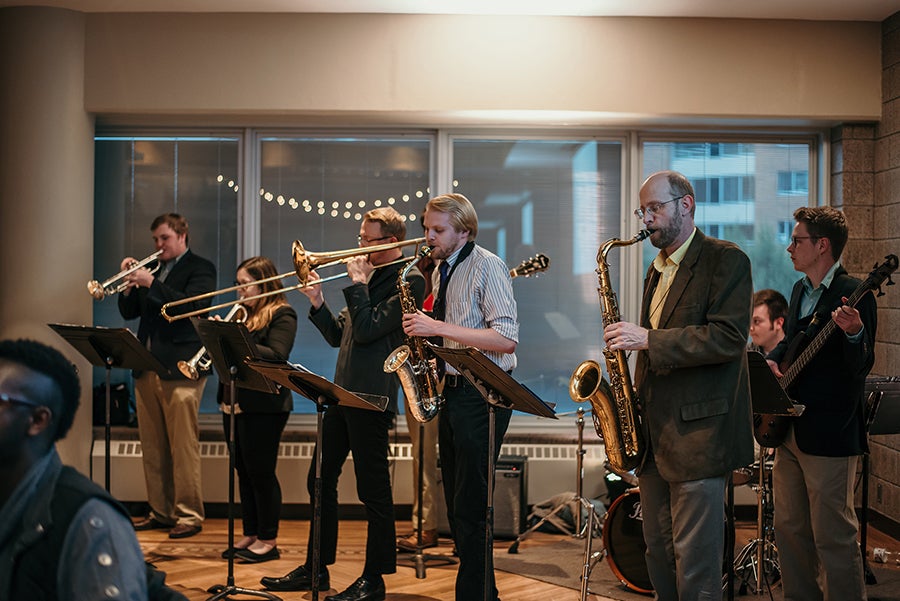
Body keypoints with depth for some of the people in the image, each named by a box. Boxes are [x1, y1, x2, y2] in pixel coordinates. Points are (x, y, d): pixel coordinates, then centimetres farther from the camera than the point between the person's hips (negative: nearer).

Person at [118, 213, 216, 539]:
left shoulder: (200, 268, 1)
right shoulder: (151, 269, 20)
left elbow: (192, 305, -16)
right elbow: (129, 312, 18)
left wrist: (152, 284, -19)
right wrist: (129, 285, 0)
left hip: (179, 370, -7)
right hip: (147, 369, 7)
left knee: (184, 447, -7)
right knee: (152, 448, 9)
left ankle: (189, 515, -3)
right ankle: (160, 512, 16)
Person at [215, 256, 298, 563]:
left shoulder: (282, 315, -7)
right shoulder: (243, 312, 16)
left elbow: (276, 357, -20)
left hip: (263, 406, -8)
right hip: (234, 403, 8)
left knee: (261, 472, -4)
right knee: (244, 472, 12)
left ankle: (268, 540, 5)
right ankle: (250, 535, 21)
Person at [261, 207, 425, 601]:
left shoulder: (409, 280, -10)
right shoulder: (371, 277, 17)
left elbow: (367, 329, -19)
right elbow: (339, 336, 17)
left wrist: (357, 283, -12)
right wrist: (317, 302, 4)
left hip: (372, 397, -9)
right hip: (342, 391, 9)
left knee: (373, 488, -1)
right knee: (320, 480, 14)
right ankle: (316, 568, 25)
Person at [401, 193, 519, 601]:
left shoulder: (487, 267, -11)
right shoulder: (442, 270, 14)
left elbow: (506, 338, -21)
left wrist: (438, 328, -22)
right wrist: (424, 327, 4)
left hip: (482, 395, -9)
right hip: (451, 392, 9)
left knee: (471, 506, -8)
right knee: (456, 505, 12)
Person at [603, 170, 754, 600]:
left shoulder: (726, 261, -7)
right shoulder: (657, 270, 19)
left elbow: (729, 338, -19)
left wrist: (648, 339, -21)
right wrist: (634, 398, 13)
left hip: (698, 432, -8)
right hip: (653, 434, 8)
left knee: (695, 562, -4)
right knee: (658, 552, 13)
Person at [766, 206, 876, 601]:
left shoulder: (853, 295, -14)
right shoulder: (801, 290, 13)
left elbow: (862, 366, -19)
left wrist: (853, 332, -39)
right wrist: (772, 361, 5)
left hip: (829, 434, -9)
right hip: (790, 430, 9)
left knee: (831, 535, -4)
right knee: (788, 528, 15)